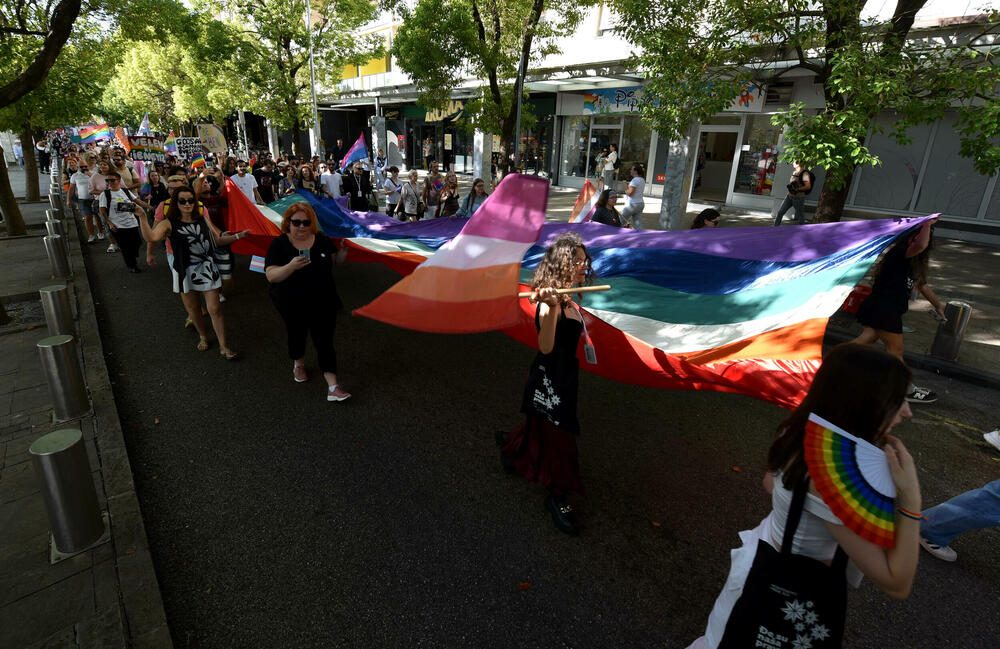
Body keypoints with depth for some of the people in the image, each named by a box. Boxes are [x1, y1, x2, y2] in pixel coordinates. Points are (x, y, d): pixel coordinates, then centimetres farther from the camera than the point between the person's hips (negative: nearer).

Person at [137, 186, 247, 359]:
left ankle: (223, 347, 4)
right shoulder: (169, 223, -6)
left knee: (215, 309, -3)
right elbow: (151, 237, -24)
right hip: (185, 272, -1)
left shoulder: (203, 220, 6)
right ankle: (203, 336, 41)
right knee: (193, 309, 14)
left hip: (207, 269, 1)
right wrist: (142, 216, -35)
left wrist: (238, 236, 3)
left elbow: (218, 240, 15)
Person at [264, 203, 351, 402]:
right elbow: (271, 276, -19)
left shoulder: (322, 240, -3)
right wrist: (291, 266, -36)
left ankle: (332, 386, -1)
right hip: (293, 305, 0)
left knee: (325, 341, -2)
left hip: (323, 303, 0)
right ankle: (298, 364, 52)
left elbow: (335, 260, 14)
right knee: (296, 335, 22)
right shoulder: (279, 244, -10)